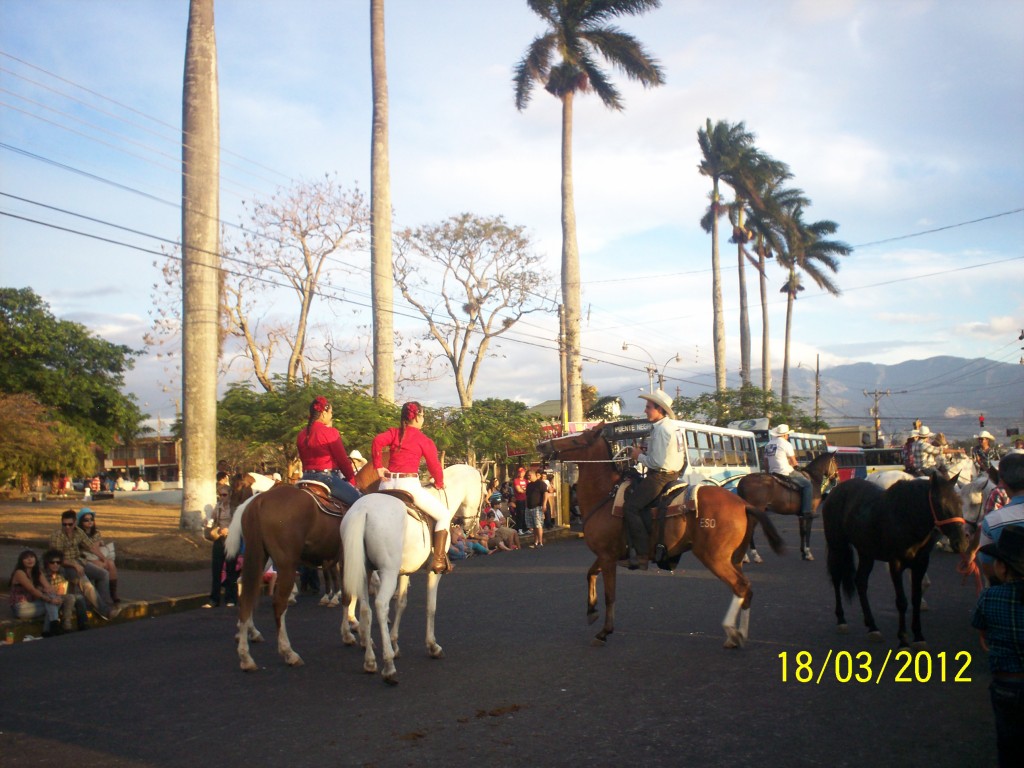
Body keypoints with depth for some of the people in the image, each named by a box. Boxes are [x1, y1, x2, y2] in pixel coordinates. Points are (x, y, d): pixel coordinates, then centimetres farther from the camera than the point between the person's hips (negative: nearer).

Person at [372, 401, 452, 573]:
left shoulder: (393, 432, 11)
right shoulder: (424, 440, 2)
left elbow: (377, 441, -7)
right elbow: (434, 466, 4)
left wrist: (378, 467, 2)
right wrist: (439, 483, 23)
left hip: (387, 484, 5)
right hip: (408, 484, -5)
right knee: (444, 515, 8)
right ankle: (439, 560, 0)